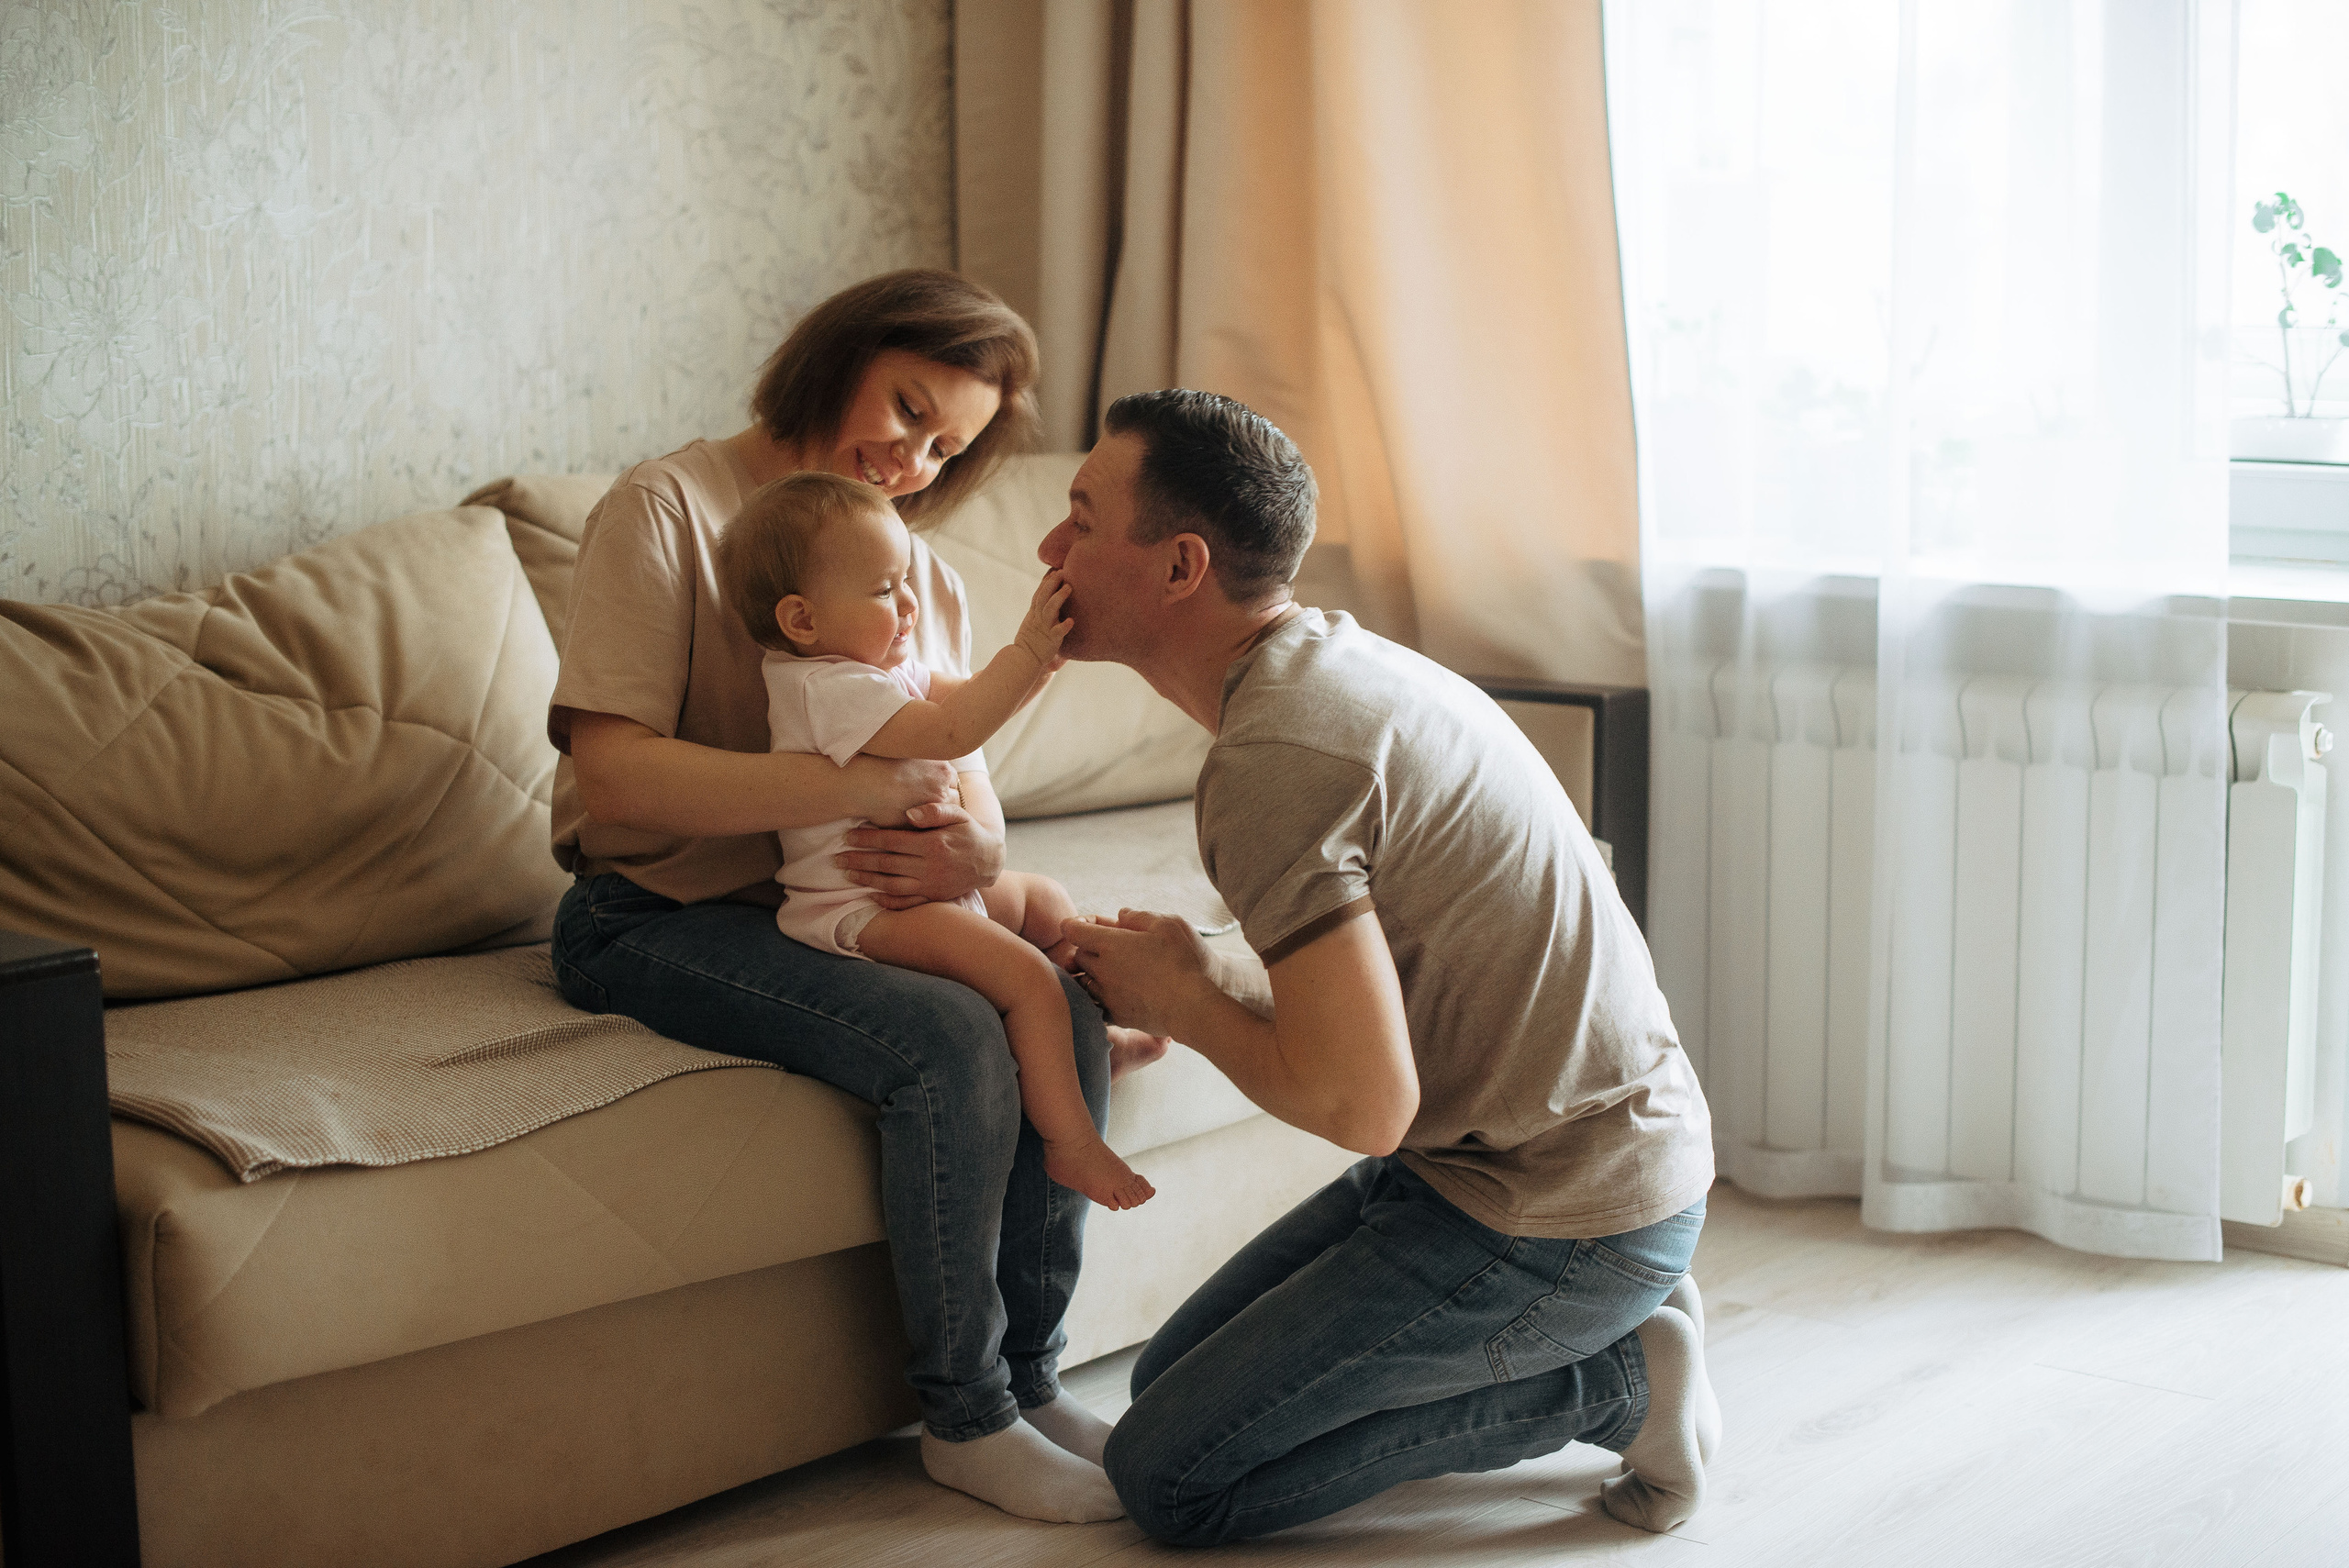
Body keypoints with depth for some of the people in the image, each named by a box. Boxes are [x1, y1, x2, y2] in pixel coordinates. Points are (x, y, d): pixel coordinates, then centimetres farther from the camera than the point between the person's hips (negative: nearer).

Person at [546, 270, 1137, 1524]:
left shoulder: (913, 562, 14)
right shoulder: (667, 507, -8)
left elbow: (966, 782, 8)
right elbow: (612, 769, -21)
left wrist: (975, 849, -18)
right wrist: (860, 786, -28)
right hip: (660, 917, -6)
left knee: (1067, 1017, -19)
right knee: (950, 1043, -28)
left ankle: (1029, 1379, -4)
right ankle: (965, 1421, -12)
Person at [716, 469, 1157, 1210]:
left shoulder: (883, 662, 12)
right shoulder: (825, 687, -22)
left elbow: (970, 697, 11)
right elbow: (949, 731, -31)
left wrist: (1042, 650, -6)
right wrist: (1026, 649, -30)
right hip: (865, 909, -11)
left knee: (1048, 902, 25)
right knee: (1028, 976, -23)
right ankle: (1070, 1142, -16)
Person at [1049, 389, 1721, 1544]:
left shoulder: (1271, 756, -24)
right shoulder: (1341, 658, 7)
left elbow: (1363, 1104, -28)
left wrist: (1185, 1001, -9)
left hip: (1554, 1228, -10)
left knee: (1167, 1476, -4)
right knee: (1172, 1384, 16)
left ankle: (1605, 1384, 0)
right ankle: (1600, 1340, 12)